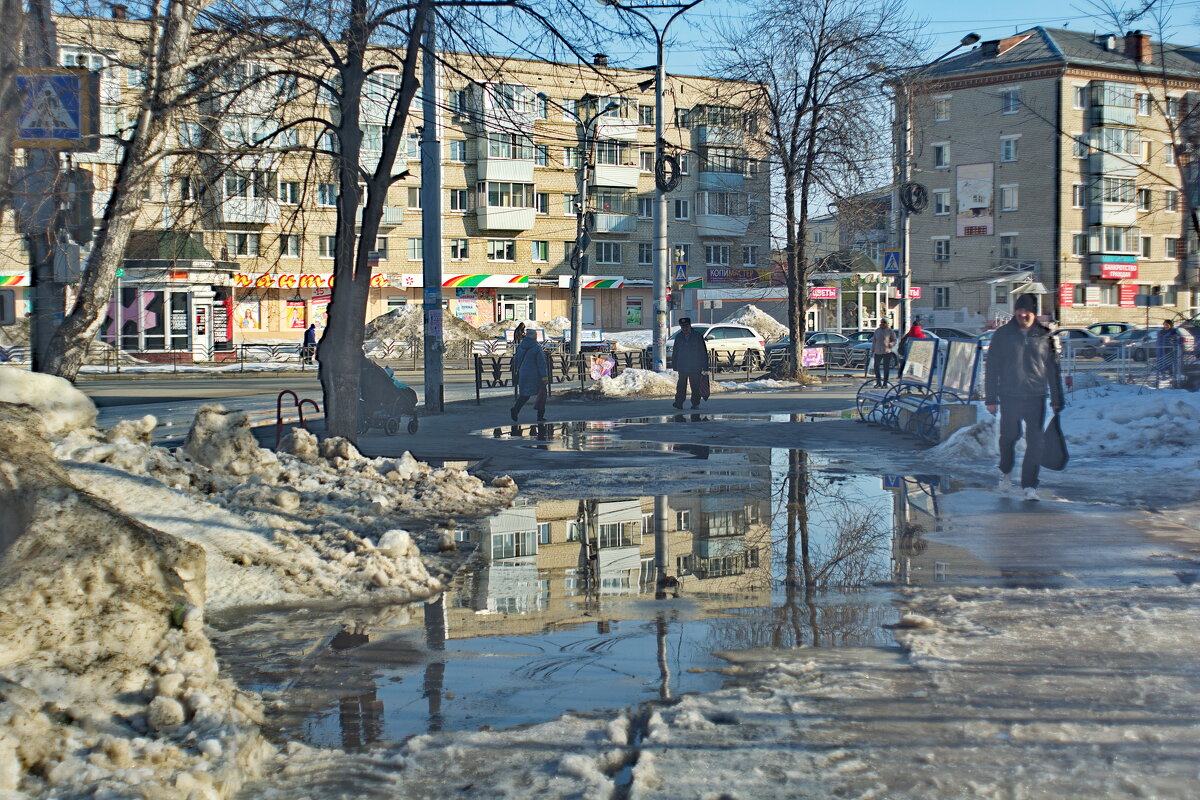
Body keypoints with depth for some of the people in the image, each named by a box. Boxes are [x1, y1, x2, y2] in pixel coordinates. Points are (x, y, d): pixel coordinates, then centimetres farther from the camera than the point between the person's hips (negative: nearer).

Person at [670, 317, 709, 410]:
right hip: (682, 367, 2)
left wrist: (704, 366, -3)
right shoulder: (678, 337, 10)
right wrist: (674, 366, 10)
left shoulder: (698, 336, 2)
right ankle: (679, 403, -4)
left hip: (695, 367, -2)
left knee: (695, 386, 1)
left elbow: (703, 352, 2)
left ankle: (695, 403, 8)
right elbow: (675, 353, 15)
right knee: (681, 385, -4)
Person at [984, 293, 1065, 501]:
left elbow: (1053, 369, 10)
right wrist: (991, 398, -1)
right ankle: (1005, 472, 36)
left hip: (1036, 397, 0)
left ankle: (1029, 485, 1)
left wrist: (1057, 400, 7)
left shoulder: (1044, 336, 5)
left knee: (1035, 442, -4)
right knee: (1009, 436, 9)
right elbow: (992, 368, 4)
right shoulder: (1002, 334, 2)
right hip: (1009, 397, 0)